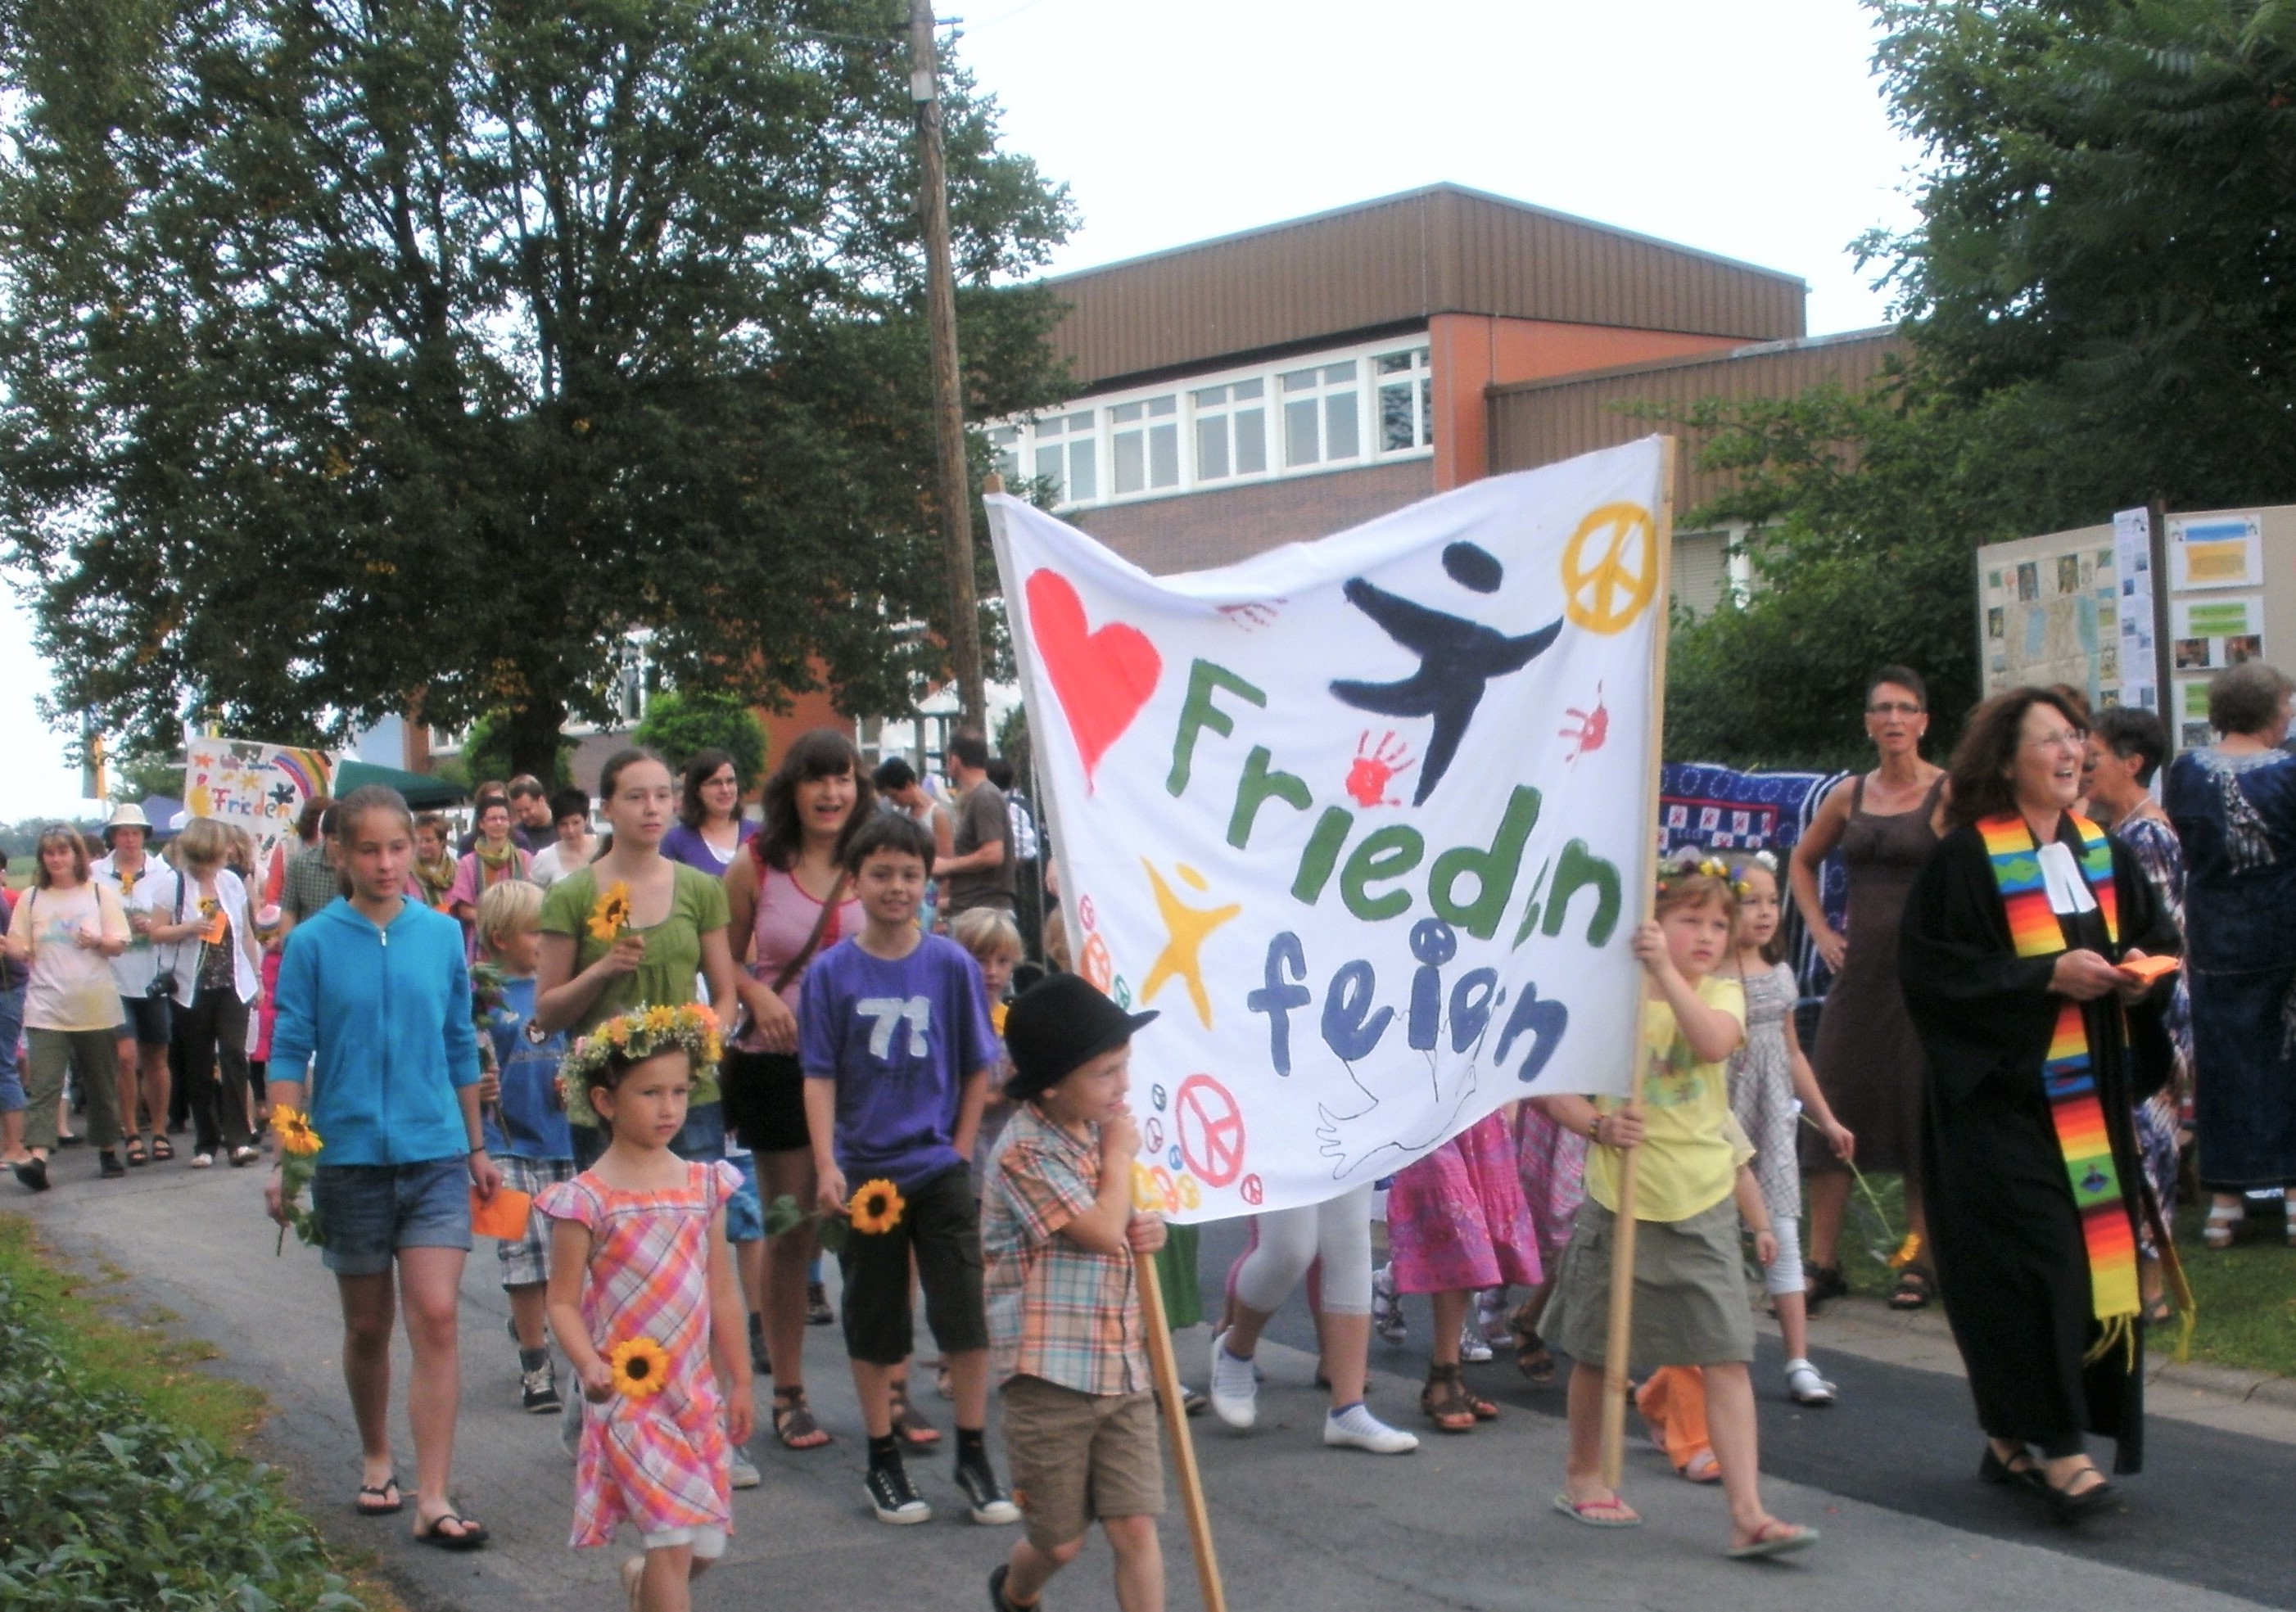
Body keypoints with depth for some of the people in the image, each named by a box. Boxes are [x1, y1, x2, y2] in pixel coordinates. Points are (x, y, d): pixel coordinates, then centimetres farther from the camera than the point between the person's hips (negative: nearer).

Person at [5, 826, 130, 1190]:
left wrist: (98, 941, -16)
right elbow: (18, 950, 9)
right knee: (43, 1085, -11)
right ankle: (37, 1156, -20)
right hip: (46, 1009, 0)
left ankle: (108, 1150, 22)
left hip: (96, 1006, 0)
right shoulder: (31, 899, 8)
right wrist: (13, 949, -14)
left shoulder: (100, 893, 6)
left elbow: (120, 944, 4)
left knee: (101, 1084, 9)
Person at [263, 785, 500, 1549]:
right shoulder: (313, 942, -4)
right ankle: (376, 1462, 35)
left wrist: (478, 1148, 14)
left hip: (435, 1153, 0)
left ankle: (434, 1499, -8)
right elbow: (289, 1052, -2)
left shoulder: (443, 935, 2)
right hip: (348, 1153, 0)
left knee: (435, 1317, -10)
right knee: (367, 1325, 13)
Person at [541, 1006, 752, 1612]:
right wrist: (589, 1365, -25)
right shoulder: (589, 1198, -9)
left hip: (698, 1393, 5)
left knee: (706, 1545, 11)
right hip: (631, 1396, -5)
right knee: (675, 1532, -11)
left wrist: (739, 1381, 14)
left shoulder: (704, 1186, 5)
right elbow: (563, 1301, -8)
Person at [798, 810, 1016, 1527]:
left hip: (940, 1169, 0)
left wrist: (962, 1150, -1)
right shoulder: (830, 972, -3)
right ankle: (883, 1462, 22)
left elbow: (977, 1068, 5)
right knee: (873, 1322, 9)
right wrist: (826, 1164, -12)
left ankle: (974, 1456, 13)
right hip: (864, 1171, 0)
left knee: (964, 1312, 0)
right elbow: (819, 1077, -3)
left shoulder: (951, 965, -2)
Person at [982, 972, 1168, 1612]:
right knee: (1061, 1542, 10)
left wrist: (1144, 1228, 3)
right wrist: (1120, 1157, -7)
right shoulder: (1025, 1151, -17)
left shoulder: (1099, 1131, 9)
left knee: (1136, 1528, -3)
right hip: (1050, 1378, -6)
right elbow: (1102, 1229, -22)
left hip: (1124, 1374, 6)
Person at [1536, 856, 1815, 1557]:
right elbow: (1552, 1088, -2)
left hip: (1703, 1203, 2)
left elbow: (1713, 1041, -21)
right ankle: (1582, 1475, 32)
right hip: (1620, 1196, -2)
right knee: (1597, 1348, 11)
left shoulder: (1722, 991, 3)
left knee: (1728, 1356, -5)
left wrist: (1666, 970, -28)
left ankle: (1748, 1513, -5)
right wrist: (1598, 1124, -19)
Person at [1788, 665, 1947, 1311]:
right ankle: (1822, 1264, 9)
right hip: (1859, 967, 5)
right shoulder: (1850, 795, 10)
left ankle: (1916, 1262, 12)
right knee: (1830, 1106, 2)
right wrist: (1820, 931, 13)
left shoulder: (1949, 793, -5)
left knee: (1921, 1111, 1)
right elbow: (1803, 861, 24)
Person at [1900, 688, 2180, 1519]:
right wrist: (2048, 976, -19)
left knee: (2097, 1258, 7)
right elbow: (1931, 968, -15)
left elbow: (2159, 936, 19)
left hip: (2094, 1097, 7)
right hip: (2003, 1098, -7)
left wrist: (2142, 971, -4)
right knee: (2033, 1261, -11)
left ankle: (2016, 1438, 19)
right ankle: (2053, 1442, -2)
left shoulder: (2102, 850, 11)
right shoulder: (1966, 858, -9)